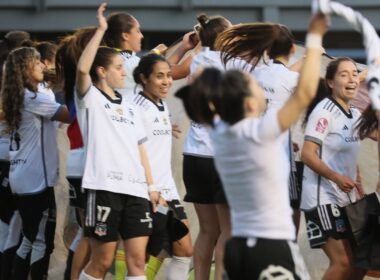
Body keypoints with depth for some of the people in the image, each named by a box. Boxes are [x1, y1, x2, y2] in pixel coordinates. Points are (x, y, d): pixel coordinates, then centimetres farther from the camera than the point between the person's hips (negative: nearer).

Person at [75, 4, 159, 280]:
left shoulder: (129, 107, 22)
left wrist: (150, 185, 13)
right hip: (105, 186, -6)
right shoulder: (91, 99, 2)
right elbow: (82, 69, -18)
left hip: (135, 189, 6)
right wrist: (100, 31, -17)